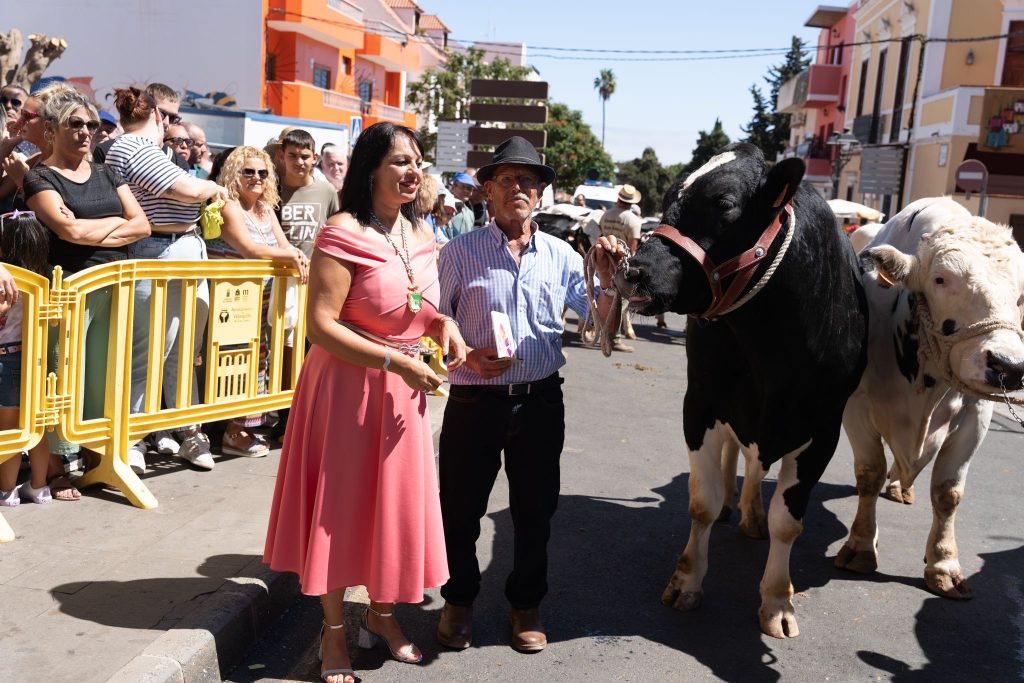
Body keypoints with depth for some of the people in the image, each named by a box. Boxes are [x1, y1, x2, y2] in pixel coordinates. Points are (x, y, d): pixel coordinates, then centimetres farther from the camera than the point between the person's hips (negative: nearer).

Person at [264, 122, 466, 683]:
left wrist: (445, 325, -2)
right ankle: (334, 630, 26)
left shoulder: (419, 234, 6)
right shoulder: (343, 234, -17)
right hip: (347, 385, -6)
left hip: (402, 389, 7)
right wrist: (395, 361, -26)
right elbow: (321, 325, -22)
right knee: (340, 503, 6)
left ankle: (380, 611, 37)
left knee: (396, 499, 15)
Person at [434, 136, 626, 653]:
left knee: (535, 510, 13)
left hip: (540, 402, 2)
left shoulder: (562, 256, 4)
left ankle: (526, 604, 35)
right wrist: (468, 358, -16)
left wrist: (607, 280, -9)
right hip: (473, 402, -2)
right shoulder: (460, 253, -3)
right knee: (460, 509, 9)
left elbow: (601, 326, 8)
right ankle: (459, 601, 34)